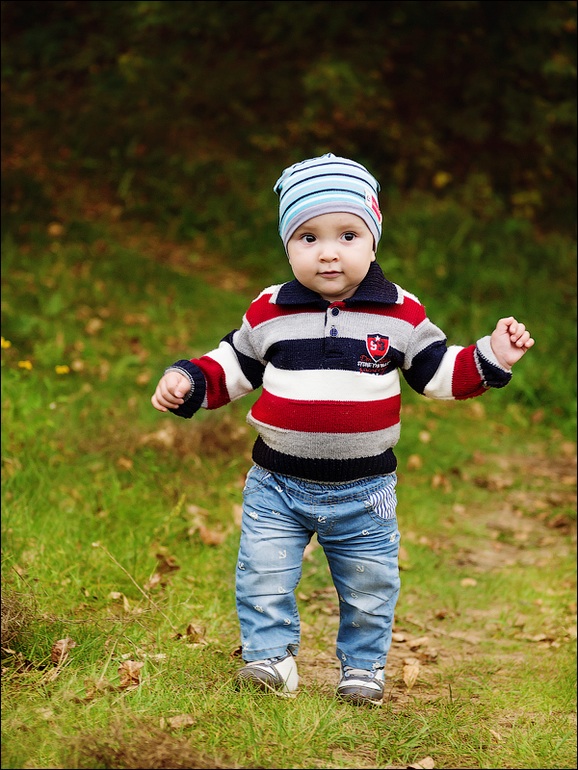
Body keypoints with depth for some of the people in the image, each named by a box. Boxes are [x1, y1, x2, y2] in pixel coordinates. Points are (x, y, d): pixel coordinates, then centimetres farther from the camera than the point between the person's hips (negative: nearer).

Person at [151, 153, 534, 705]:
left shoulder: (401, 315, -4)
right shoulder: (269, 313, -3)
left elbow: (438, 371, 5)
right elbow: (234, 365, 10)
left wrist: (489, 359, -7)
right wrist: (188, 380, -4)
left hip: (365, 489, 0)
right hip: (278, 484, 0)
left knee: (370, 586, 12)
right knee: (263, 575, -3)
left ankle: (362, 665, 32)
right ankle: (270, 655, 16)